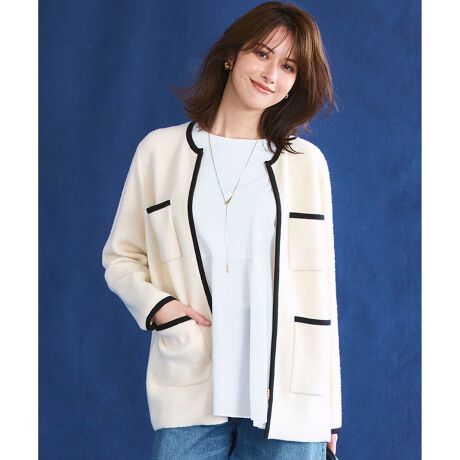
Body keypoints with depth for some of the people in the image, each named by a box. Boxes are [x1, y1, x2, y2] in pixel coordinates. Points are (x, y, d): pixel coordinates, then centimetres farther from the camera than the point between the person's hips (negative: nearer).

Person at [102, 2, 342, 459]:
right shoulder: (160, 150, 7)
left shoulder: (306, 162, 7)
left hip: (288, 397, 0)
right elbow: (120, 256, 13)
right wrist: (154, 303, -8)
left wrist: (328, 407, 7)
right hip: (189, 395, 0)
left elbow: (318, 289, 8)